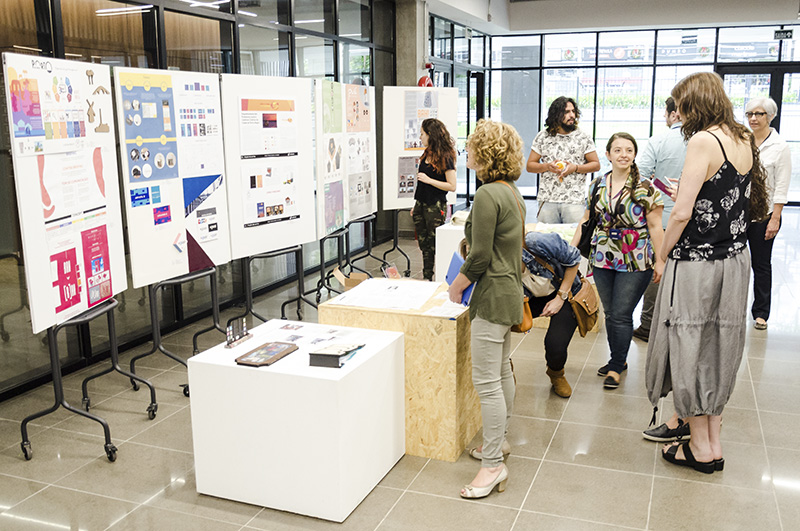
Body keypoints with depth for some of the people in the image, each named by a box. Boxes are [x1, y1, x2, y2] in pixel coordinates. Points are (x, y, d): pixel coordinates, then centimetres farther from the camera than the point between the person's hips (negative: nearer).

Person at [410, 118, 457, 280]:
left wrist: (429, 180, -19)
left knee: (435, 246, -2)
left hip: (436, 206, -8)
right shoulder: (427, 154, 11)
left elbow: (452, 186, -17)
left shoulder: (445, 158, -13)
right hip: (421, 205, 8)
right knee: (424, 245, 12)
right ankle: (426, 280, 21)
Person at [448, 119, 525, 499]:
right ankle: (498, 441, 35)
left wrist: (456, 287, -5)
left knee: (486, 380, -4)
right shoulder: (511, 192, 11)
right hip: (510, 291, 10)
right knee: (502, 372, 20)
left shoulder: (488, 195, -19)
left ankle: (493, 465, 3)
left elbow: (480, 258, -20)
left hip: (493, 296, -10)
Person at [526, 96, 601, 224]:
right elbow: (529, 166, 8)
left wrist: (575, 168, -10)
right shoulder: (543, 137, 7)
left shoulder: (583, 137, 5)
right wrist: (547, 166, -10)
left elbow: (596, 165, 6)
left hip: (574, 201, -1)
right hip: (547, 200, 1)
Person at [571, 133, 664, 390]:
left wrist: (660, 261, -5)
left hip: (636, 262, -4)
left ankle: (616, 367, 10)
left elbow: (655, 226, -3)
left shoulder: (645, 188, -4)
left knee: (621, 315, -3)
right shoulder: (596, 186, 8)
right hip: (603, 260, 4)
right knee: (610, 313, 11)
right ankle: (619, 359, 28)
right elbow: (586, 222, 13)